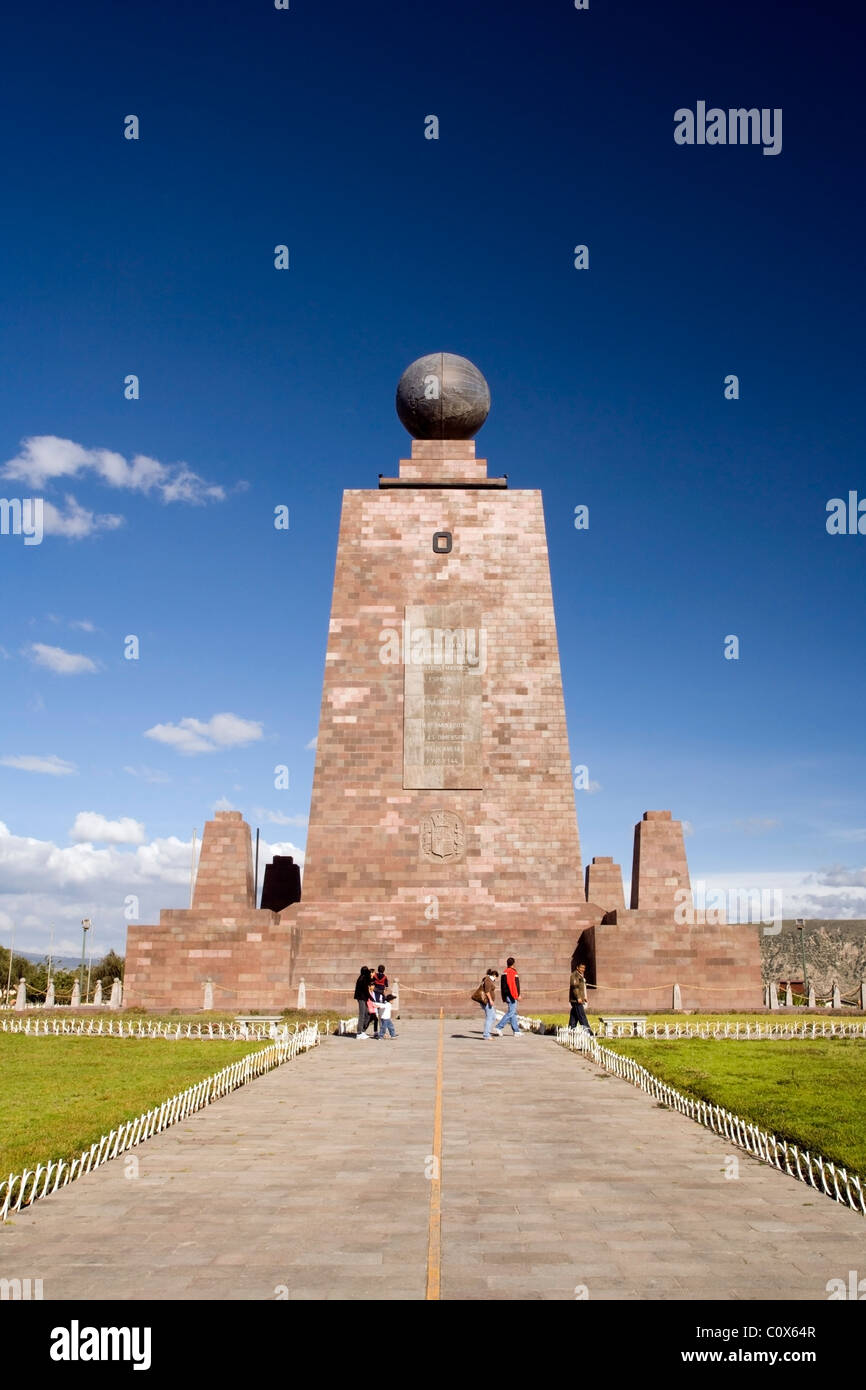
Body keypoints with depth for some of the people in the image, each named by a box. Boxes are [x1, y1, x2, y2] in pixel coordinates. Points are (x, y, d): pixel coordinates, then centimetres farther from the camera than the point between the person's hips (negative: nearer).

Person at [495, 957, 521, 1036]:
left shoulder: (506, 972, 16)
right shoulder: (511, 972, -14)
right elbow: (512, 984, -23)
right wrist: (516, 995, -23)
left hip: (507, 996, 10)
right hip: (511, 996, -10)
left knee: (513, 1013, 11)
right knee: (511, 1012, -9)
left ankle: (516, 1031, 13)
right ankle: (499, 1028, -11)